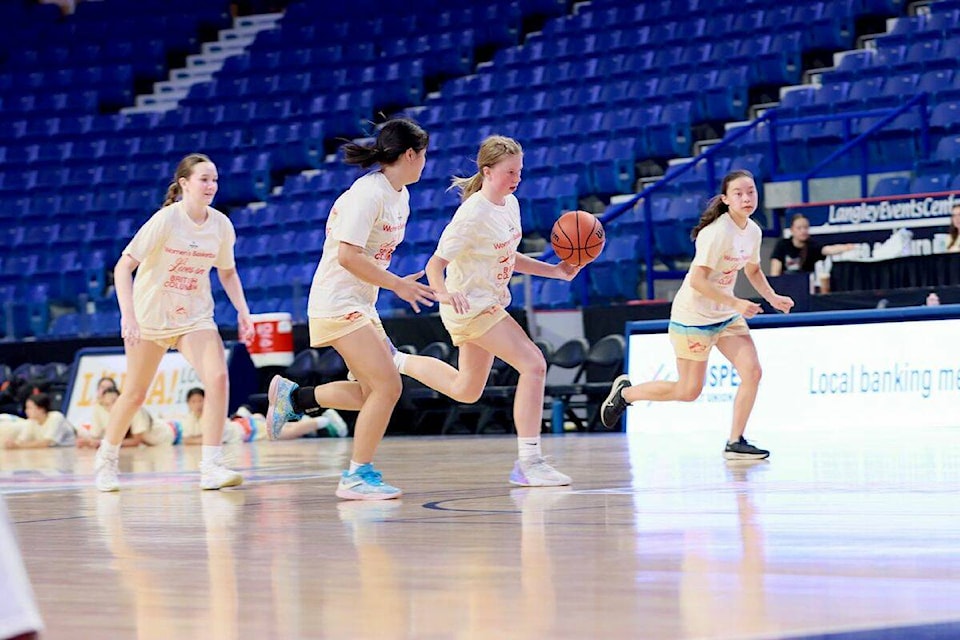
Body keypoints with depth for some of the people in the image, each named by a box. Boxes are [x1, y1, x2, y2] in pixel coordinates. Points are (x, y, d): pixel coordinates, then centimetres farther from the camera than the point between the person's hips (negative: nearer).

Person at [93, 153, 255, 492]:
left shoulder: (221, 225, -5)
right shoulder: (166, 219, -18)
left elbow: (227, 272, 13)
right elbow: (123, 267, -19)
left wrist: (243, 311, -1)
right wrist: (127, 315, -30)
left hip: (195, 317, 3)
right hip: (151, 315, -3)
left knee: (218, 379, -19)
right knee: (135, 393, 7)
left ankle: (211, 467, -17)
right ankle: (106, 459, 31)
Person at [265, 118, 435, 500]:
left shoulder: (399, 196, 12)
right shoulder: (368, 193, -18)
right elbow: (348, 255, -24)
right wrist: (397, 285, -19)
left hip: (361, 305, 10)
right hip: (337, 303, -10)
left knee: (373, 392, 8)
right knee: (388, 385, -13)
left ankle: (292, 397, 23)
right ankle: (358, 476, -5)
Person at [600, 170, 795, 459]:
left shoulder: (752, 230, 3)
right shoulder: (717, 232, -23)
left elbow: (752, 270, 21)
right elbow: (697, 281, -27)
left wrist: (773, 298, 6)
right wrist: (736, 303, -27)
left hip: (725, 315, 8)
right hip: (693, 316, -8)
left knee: (752, 372, -7)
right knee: (689, 391, 0)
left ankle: (735, 443, 3)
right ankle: (625, 392, 22)